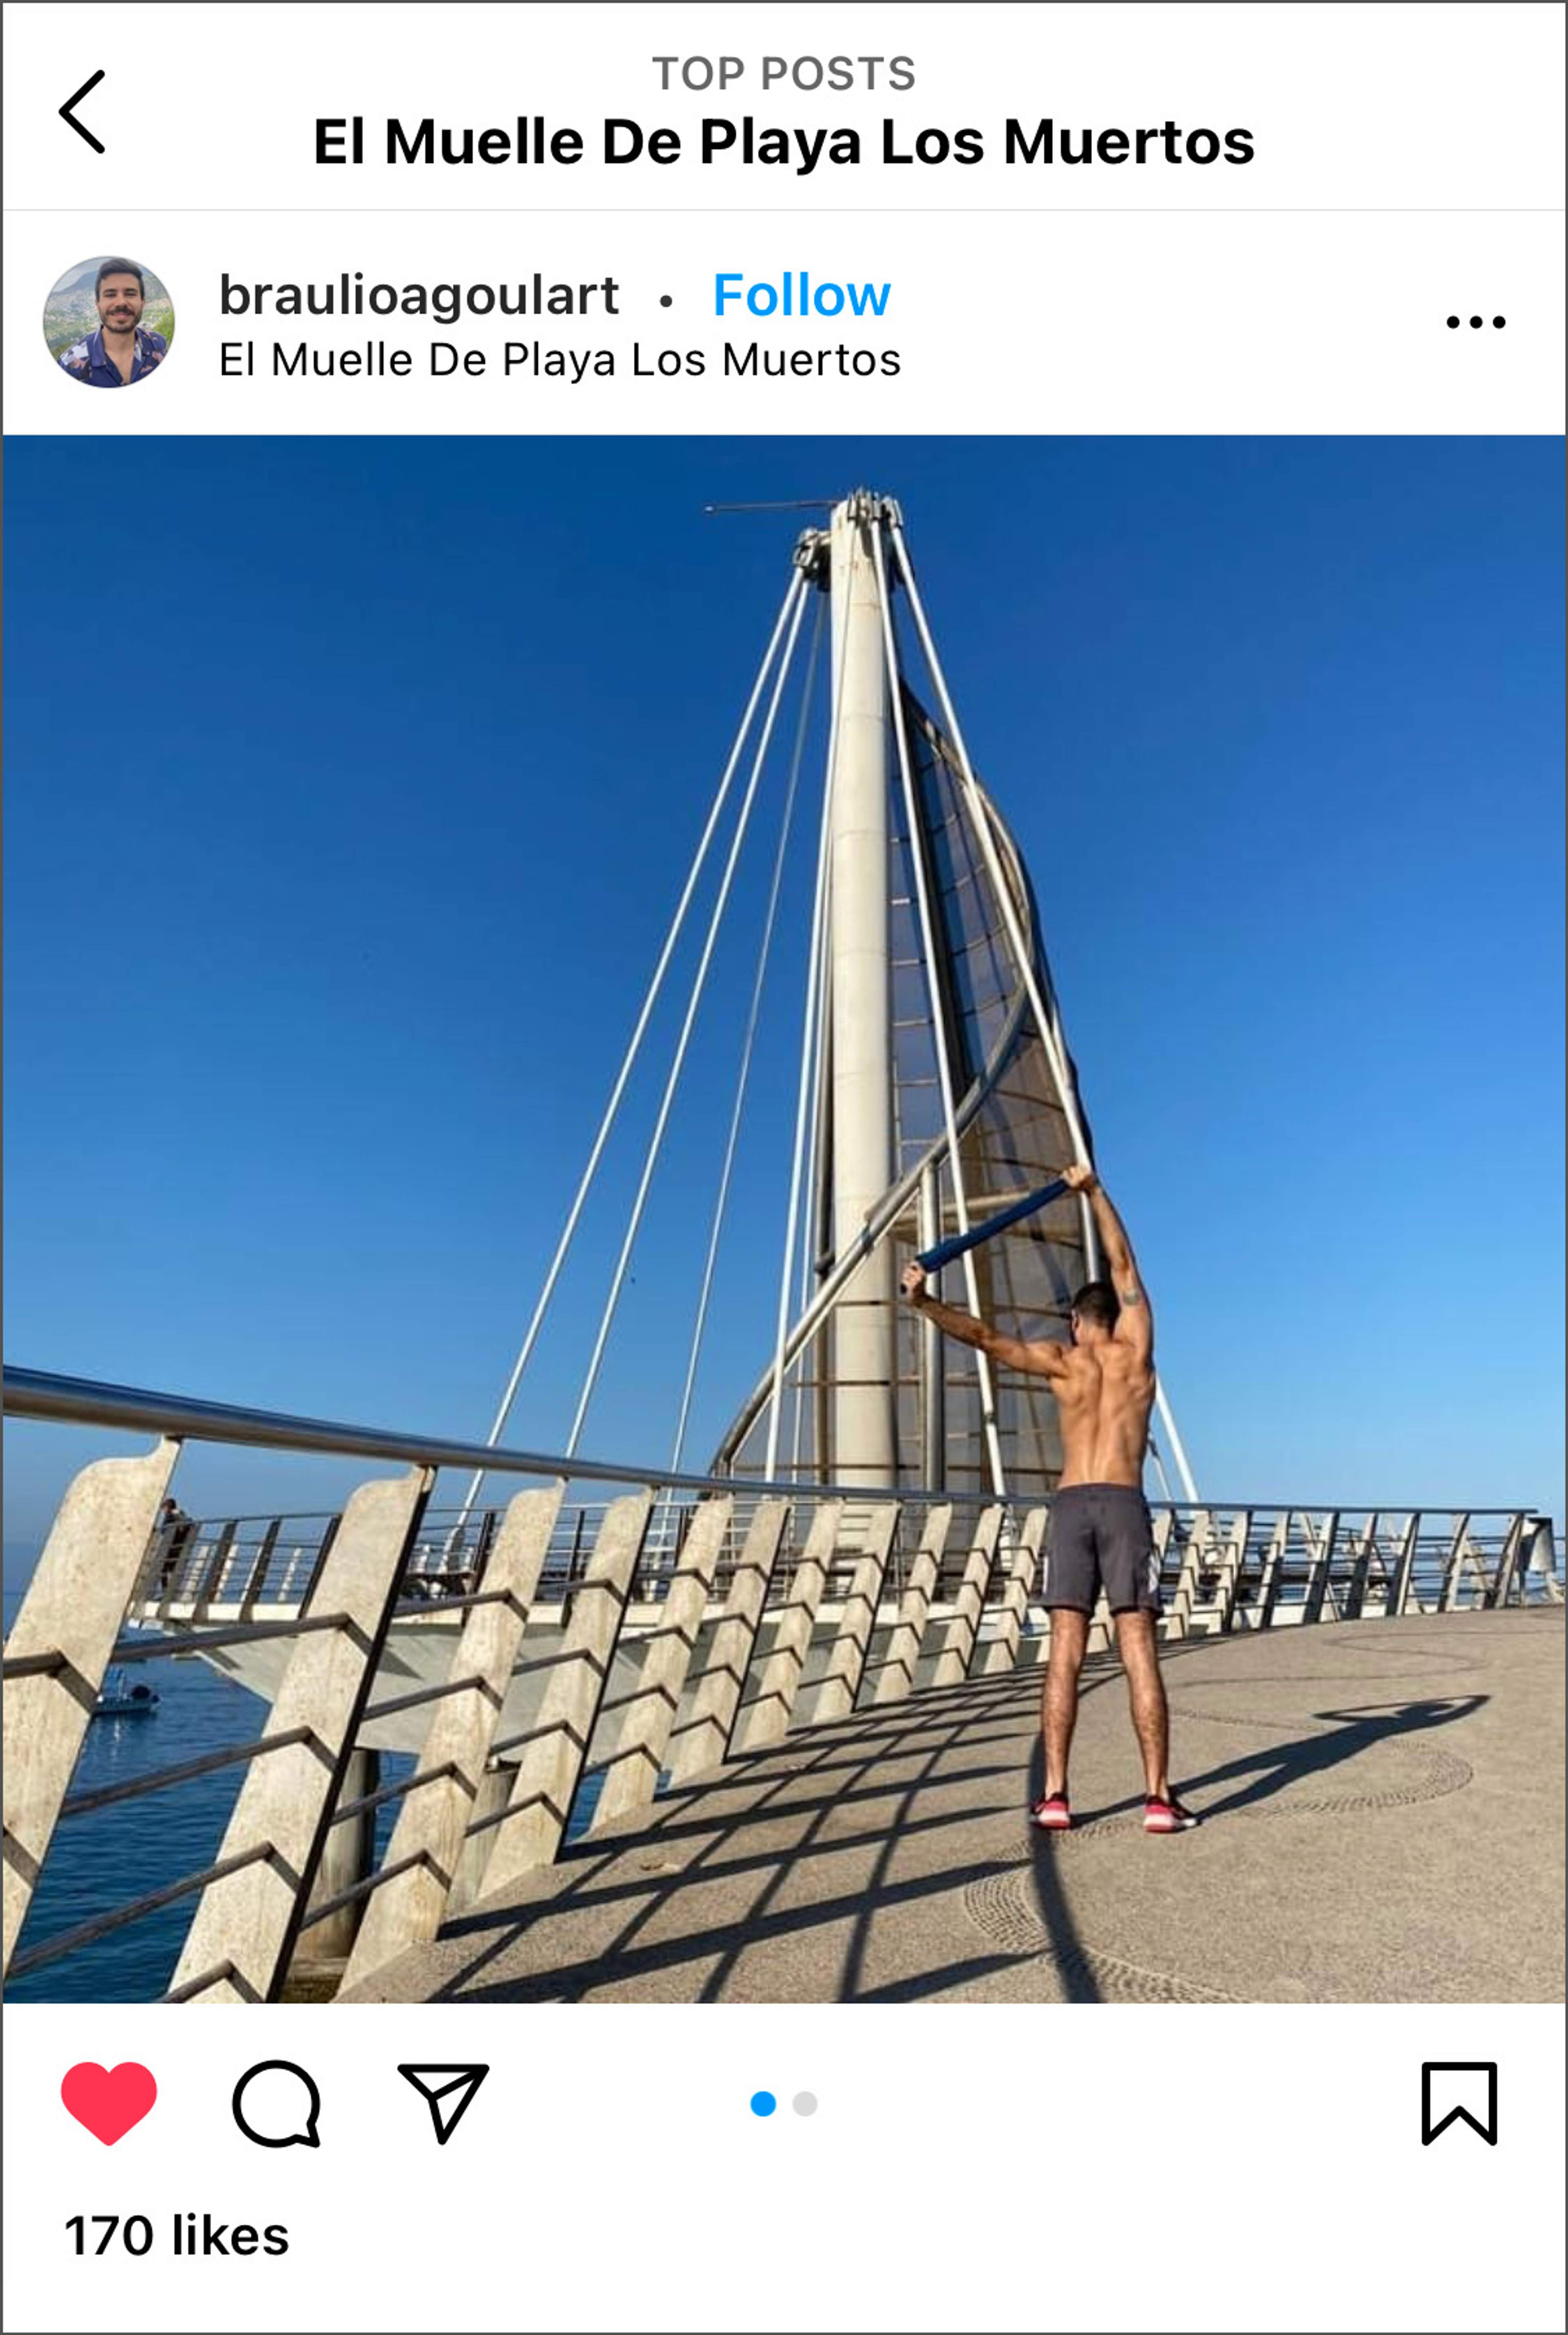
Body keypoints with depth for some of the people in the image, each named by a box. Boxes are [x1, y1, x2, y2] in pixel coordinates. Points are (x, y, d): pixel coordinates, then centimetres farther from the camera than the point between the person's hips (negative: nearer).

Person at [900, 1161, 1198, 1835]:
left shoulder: (1062, 1361, 10)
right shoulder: (1134, 1349, 12)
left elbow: (984, 1337, -3)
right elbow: (1123, 1265, 22)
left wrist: (922, 1301, -6)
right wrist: (1095, 1192, 30)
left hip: (1070, 1506, 1)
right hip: (1125, 1505, 0)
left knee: (1065, 1653, -2)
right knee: (1139, 1653, -1)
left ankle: (1055, 1796, -3)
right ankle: (1159, 1797, 0)